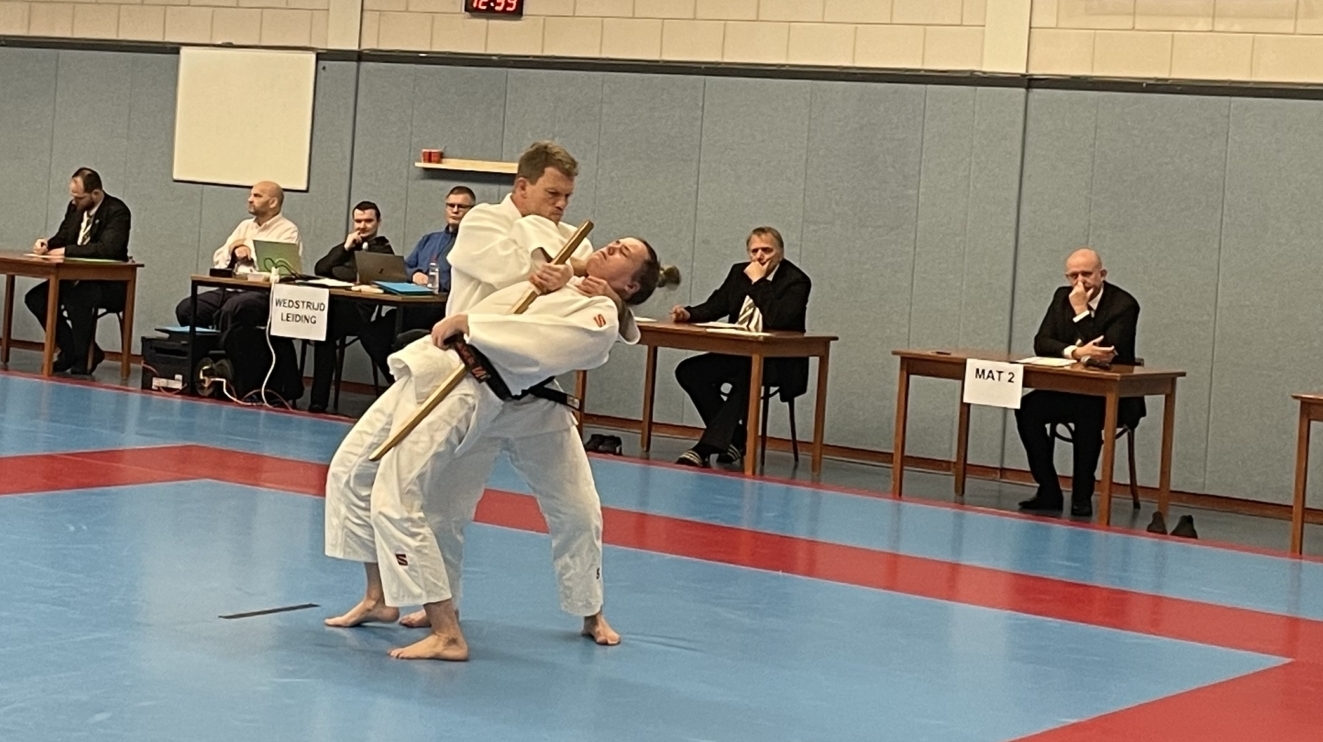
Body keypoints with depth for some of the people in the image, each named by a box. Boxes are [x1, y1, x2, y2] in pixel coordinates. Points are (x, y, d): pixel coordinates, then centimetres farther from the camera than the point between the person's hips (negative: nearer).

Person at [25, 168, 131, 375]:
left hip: (109, 283, -8)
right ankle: (71, 350, 4)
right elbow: (62, 237, 15)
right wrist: (47, 244, -9)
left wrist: (66, 251, -31)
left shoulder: (117, 212, -19)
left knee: (77, 297, -36)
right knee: (36, 298, -8)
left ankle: (84, 358, -17)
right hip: (77, 278, 8)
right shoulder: (75, 207, 4)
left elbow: (107, 248, -32)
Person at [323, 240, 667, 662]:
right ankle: (379, 599, 27)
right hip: (431, 365, 9)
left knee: (396, 497, -17)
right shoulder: (564, 284, 18)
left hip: (468, 391, -9)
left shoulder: (600, 316, -9)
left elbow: (539, 340, -25)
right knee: (352, 469, 14)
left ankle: (447, 635, -12)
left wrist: (468, 323, -25)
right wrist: (539, 278, 7)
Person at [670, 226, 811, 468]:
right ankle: (734, 439, -7)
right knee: (689, 371, -13)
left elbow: (778, 319, -25)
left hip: (777, 360, -7)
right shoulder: (739, 272, 11)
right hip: (738, 353, 7)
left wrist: (758, 282, -21)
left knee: (744, 378, -38)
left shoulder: (796, 281, -10)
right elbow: (715, 305, 10)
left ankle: (706, 447, -36)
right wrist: (689, 314, -10)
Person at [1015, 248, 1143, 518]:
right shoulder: (1062, 297, 6)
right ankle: (1049, 491, -13)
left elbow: (1108, 353, -23)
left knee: (1088, 413, -37)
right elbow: (1041, 342, -4)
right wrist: (1075, 352, -23)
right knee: (1028, 408, -21)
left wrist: (1081, 312, -23)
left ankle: (1082, 496, -23)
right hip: (1068, 389, 5)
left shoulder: (1124, 304, -12)